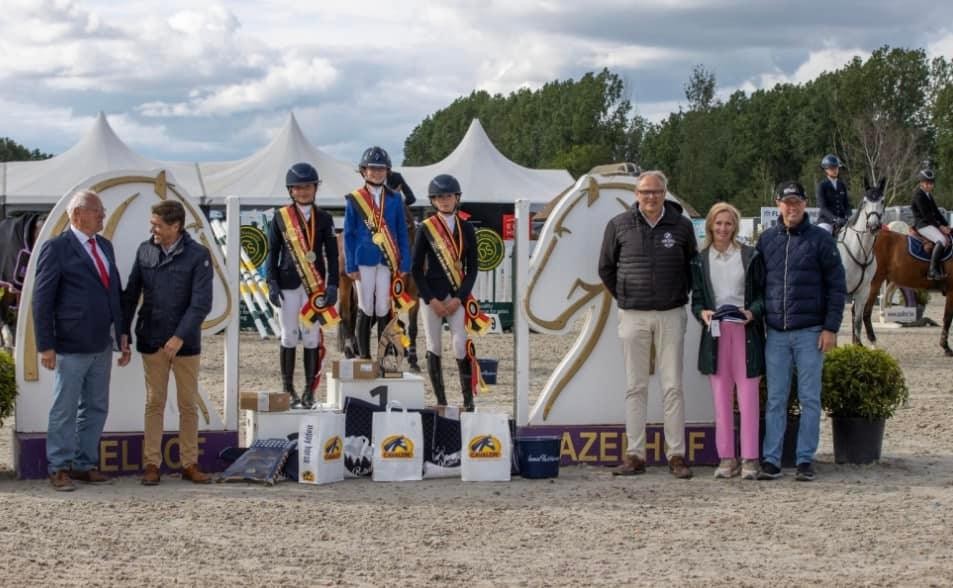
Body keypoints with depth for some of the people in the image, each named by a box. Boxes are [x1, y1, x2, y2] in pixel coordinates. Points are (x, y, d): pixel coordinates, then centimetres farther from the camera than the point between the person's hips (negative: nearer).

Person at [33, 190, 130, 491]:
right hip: (71, 346, -7)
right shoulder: (57, 248, -8)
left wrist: (122, 334, 11)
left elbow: (115, 291, 17)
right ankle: (59, 468, 10)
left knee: (96, 408, 11)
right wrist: (46, 345, -13)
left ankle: (85, 464, 20)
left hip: (102, 345, 7)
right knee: (65, 410, 1)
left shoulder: (105, 246, 13)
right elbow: (42, 299, -9)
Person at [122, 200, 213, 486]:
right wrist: (123, 332, 5)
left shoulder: (198, 256, -9)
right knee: (154, 403, 5)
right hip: (151, 341, 2)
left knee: (188, 405, 6)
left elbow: (201, 303, -14)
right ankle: (152, 464, 10)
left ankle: (190, 464, 14)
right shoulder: (145, 251, 1)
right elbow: (131, 293, 7)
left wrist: (180, 337, -21)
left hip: (185, 342, -2)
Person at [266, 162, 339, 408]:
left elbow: (332, 254, 6)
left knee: (312, 337, 0)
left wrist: (332, 285, -3)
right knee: (289, 336, 3)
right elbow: (273, 252, 5)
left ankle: (310, 390, 6)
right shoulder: (280, 217, 4)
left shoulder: (323, 218, 6)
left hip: (315, 285, 0)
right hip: (288, 284, 0)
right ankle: (288, 389, 11)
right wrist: (272, 284, -3)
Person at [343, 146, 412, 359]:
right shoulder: (354, 200, 1)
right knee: (366, 309, 4)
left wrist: (405, 263, 2)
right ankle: (364, 357, 12)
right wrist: (351, 266, -3)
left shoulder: (394, 199, 6)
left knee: (383, 310, 1)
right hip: (364, 261, -1)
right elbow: (349, 235, 2)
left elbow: (402, 233, 8)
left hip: (388, 262, 1)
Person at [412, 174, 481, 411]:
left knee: (461, 346, -11)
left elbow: (472, 268, 5)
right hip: (431, 296, 0)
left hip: (457, 296, 0)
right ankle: (440, 401, 10)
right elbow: (416, 268, 1)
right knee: (434, 348, 3)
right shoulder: (426, 228, 1)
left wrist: (459, 298, -7)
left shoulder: (466, 228, 5)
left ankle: (468, 400, -5)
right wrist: (431, 300, -7)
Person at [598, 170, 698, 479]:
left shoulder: (682, 226, 2)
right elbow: (606, 268, 13)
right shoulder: (619, 225, 2)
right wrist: (623, 297, 10)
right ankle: (634, 454, 6)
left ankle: (676, 455, 3)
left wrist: (681, 295, 10)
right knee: (635, 386, 3)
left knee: (673, 387, 0)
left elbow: (693, 266, 16)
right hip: (633, 315, 0)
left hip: (671, 315, 0)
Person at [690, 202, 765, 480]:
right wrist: (702, 312, -9)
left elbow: (763, 292, 5)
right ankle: (726, 458, 9)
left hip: (746, 333, -2)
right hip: (715, 333, 2)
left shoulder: (750, 256, 4)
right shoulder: (700, 260, 10)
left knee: (748, 396, -4)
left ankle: (749, 459, -1)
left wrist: (753, 311, -13)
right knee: (721, 398, 4)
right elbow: (696, 298, 12)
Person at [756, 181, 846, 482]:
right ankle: (770, 460, 6)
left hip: (810, 332, -2)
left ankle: (805, 460, 7)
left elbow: (837, 285, -1)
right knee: (775, 399, 3)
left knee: (810, 399, 2)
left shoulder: (820, 239, 0)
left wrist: (831, 328, -7)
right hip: (776, 333, 2)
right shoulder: (766, 239, 9)